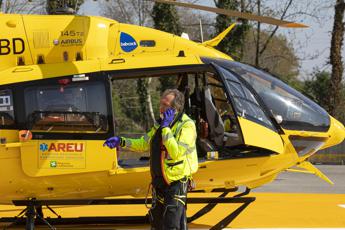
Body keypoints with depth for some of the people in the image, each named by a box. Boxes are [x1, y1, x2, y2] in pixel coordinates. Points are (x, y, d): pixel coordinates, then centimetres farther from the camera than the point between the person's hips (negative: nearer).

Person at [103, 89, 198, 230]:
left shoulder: (187, 126, -16)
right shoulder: (160, 124, 10)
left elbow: (176, 153, -28)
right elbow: (143, 144, 18)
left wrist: (166, 128, -24)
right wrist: (121, 142, 5)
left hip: (176, 184, -8)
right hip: (159, 182, 8)